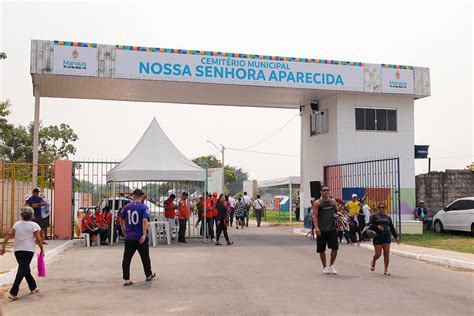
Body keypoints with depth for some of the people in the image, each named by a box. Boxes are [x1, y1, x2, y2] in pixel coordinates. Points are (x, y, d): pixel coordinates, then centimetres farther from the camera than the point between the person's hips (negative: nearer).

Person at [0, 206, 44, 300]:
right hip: (28, 250, -6)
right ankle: (13, 292, -16)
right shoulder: (34, 225, -6)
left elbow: (9, 235, 1)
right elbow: (38, 239, -8)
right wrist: (42, 250, 2)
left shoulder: (17, 224, 7)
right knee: (22, 270, -7)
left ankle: (33, 288, 32)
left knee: (26, 269, 19)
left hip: (17, 250, 6)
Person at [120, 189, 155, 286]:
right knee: (145, 257, 15)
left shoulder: (127, 207, 3)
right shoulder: (144, 207, -8)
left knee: (126, 258, 3)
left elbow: (121, 219, 12)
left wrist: (123, 228, 30)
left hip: (129, 237, 2)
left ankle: (126, 280, -1)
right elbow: (145, 221, -19)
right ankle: (149, 275, 30)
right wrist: (144, 234, -21)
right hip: (140, 237, -2)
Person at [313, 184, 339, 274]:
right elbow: (315, 215, -9)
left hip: (332, 229, 3)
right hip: (321, 230, -3)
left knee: (335, 247, -3)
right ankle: (325, 267, 21)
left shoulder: (333, 202, 9)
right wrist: (316, 227, -20)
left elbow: (337, 212, 21)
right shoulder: (317, 203, -3)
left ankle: (331, 265, 16)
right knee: (321, 249, 5)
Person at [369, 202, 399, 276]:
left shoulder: (388, 217, 16)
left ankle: (386, 270, 5)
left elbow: (392, 228, 19)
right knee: (378, 254, -4)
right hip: (378, 237, -3)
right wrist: (377, 227, -18)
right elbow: (370, 225, -2)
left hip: (387, 237, 3)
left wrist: (396, 237, 15)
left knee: (387, 254, -2)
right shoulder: (374, 216, 5)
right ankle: (373, 261, 29)